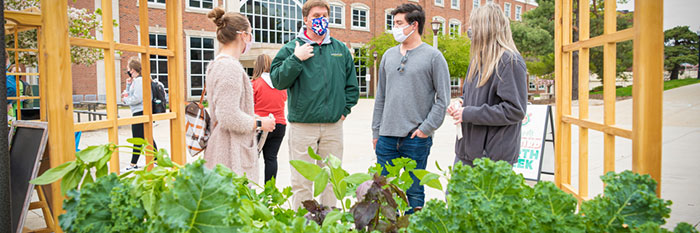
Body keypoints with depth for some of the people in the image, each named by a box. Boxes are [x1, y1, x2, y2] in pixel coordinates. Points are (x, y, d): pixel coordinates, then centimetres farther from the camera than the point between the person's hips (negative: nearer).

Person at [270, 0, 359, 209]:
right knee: (301, 182, 0)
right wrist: (296, 59, -15)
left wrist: (345, 109, 8)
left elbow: (351, 84, 17)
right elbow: (277, 81, -8)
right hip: (302, 125, -3)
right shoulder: (291, 49, 1)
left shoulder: (341, 49, 11)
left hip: (333, 126, 4)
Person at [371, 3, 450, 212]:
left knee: (414, 192, 6)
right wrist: (376, 130, 12)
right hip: (387, 136, 5)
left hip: (416, 139, -4)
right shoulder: (389, 55, 13)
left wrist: (427, 128, -11)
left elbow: (443, 98, -4)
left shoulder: (433, 56, -2)